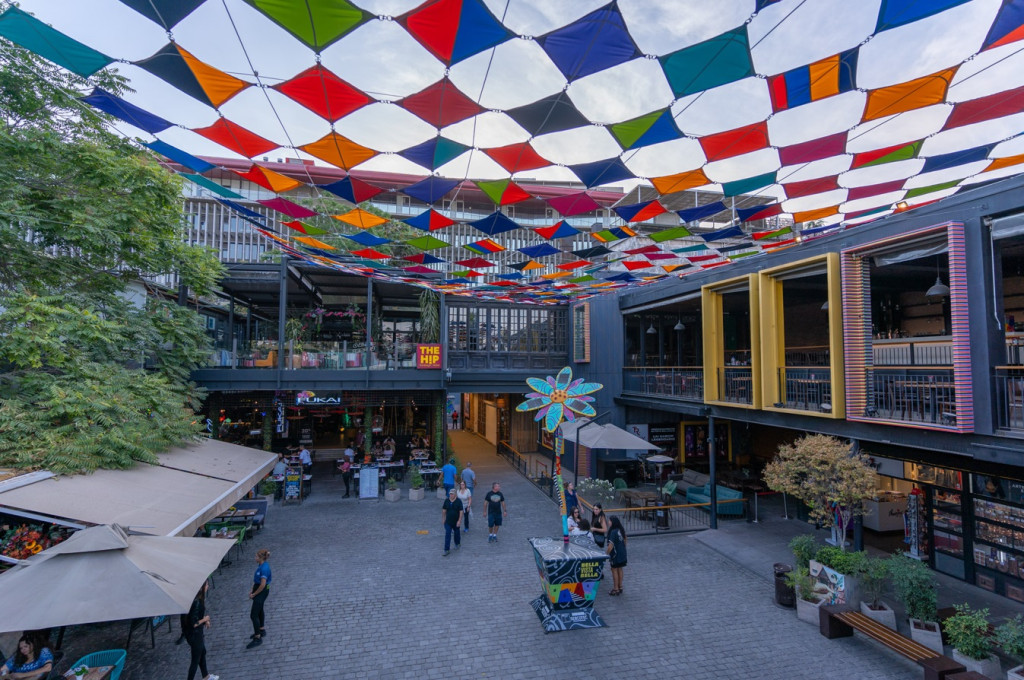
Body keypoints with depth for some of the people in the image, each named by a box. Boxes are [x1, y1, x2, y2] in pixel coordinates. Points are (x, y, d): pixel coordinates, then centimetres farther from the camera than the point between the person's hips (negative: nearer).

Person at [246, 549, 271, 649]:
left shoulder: (264, 568, -28)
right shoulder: (260, 565, 2)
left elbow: (262, 584, -26)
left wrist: (254, 594, -15)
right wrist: (252, 590, 6)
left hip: (262, 591, -10)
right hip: (258, 589, 10)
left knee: (254, 615, -5)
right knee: (259, 610, 24)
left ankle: (257, 638, 4)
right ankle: (262, 630, 42)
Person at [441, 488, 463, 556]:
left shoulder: (458, 501, -13)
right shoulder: (446, 500, -4)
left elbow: (461, 511, -13)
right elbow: (444, 510, 7)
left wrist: (459, 521, -17)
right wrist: (443, 518, 10)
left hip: (456, 522, -1)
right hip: (448, 522, 1)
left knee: (456, 533, 17)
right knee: (447, 535, -4)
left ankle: (457, 543, 43)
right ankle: (447, 549, 0)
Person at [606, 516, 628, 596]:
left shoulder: (613, 532, -24)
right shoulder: (621, 530, 2)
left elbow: (611, 545, -25)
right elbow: (624, 540, 14)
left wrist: (606, 553, -16)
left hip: (616, 554, -8)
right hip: (622, 552, 8)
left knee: (614, 570, 3)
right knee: (619, 569, 17)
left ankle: (616, 589, 9)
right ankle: (620, 587, 27)